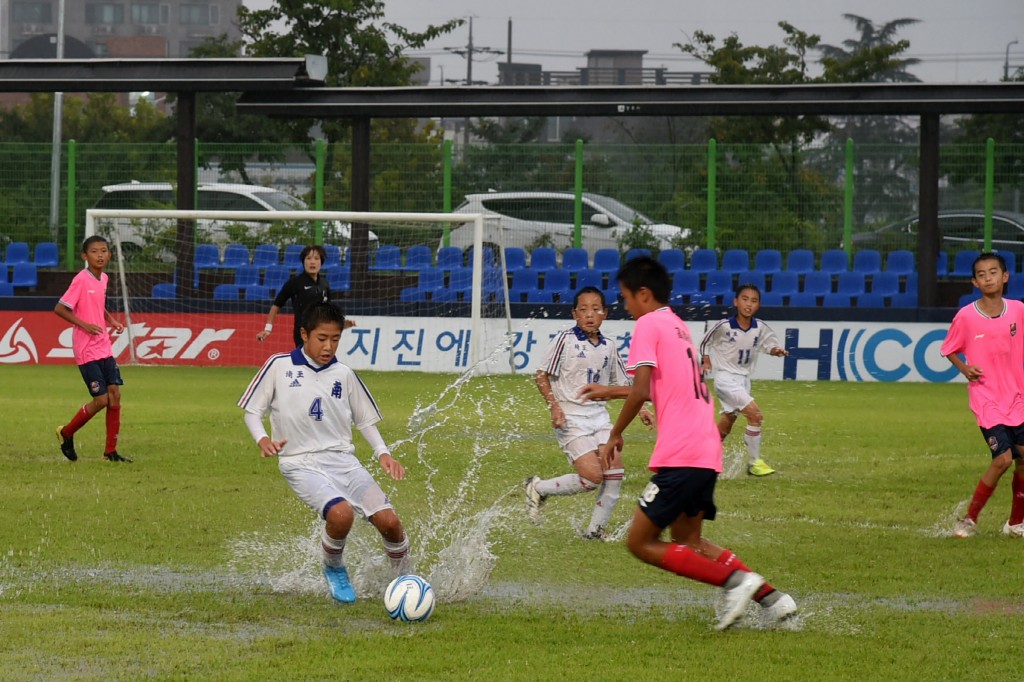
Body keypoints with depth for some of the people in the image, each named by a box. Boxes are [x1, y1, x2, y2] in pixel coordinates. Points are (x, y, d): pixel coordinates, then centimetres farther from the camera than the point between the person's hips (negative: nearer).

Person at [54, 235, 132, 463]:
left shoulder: (104, 279, 9)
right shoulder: (81, 280, -14)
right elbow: (60, 309, -15)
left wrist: (111, 320, 10)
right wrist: (84, 324, -22)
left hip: (104, 348, 7)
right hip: (87, 350, -7)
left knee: (115, 394, 1)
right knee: (101, 399, -8)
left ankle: (111, 451, 8)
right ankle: (66, 433, 16)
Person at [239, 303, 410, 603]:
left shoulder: (344, 374, 9)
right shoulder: (279, 366, 0)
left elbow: (365, 420, 20)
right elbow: (252, 410, 6)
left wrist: (382, 453, 3)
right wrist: (262, 439, -14)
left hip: (343, 460, 4)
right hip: (301, 463, -4)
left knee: (388, 520, -13)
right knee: (341, 513, -31)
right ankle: (334, 571, 0)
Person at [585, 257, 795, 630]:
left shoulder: (648, 324, -5)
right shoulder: (679, 326, 22)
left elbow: (640, 392, -15)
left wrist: (615, 435, -3)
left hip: (680, 458, -9)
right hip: (707, 454, 9)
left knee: (640, 543, -4)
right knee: (687, 541, 19)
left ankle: (735, 581, -15)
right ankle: (769, 597, 7)